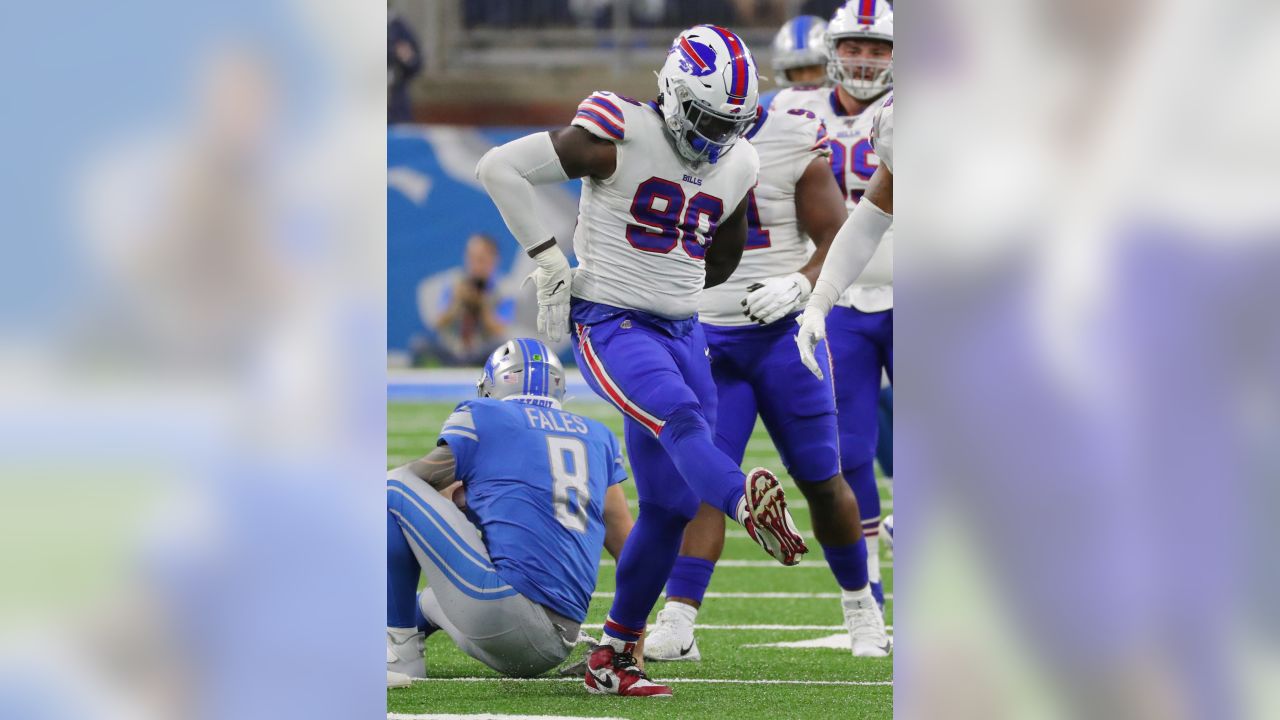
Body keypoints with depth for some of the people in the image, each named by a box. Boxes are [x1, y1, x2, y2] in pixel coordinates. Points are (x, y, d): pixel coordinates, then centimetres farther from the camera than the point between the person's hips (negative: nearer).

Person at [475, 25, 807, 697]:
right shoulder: (620, 136, -14)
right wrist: (549, 261, -13)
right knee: (678, 421, -33)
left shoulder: (737, 166, 7)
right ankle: (749, 505, -62)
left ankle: (612, 658, 11)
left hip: (680, 332, 7)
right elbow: (499, 167, -13)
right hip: (609, 329, -7)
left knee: (669, 504, 2)